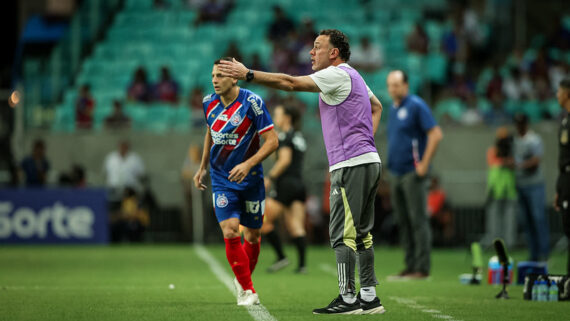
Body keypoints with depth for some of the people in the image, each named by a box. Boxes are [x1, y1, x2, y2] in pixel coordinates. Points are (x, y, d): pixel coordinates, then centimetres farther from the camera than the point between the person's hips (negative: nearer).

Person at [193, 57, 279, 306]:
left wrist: (248, 164, -25)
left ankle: (242, 279, 34)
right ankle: (247, 290, -2)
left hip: (250, 179, -2)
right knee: (230, 232, -14)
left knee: (252, 235, 7)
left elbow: (272, 140, -14)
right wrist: (202, 168, 19)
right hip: (221, 179, 2)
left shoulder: (252, 103, -15)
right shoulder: (209, 103, 0)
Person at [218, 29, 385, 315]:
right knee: (361, 233, 10)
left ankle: (348, 299, -9)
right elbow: (376, 106, 36)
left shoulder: (338, 75, -10)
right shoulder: (352, 77, 20)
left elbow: (291, 83, -16)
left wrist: (248, 74, -14)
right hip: (369, 161, 10)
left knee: (342, 234, -9)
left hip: (351, 165, -10)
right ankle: (369, 297, 11)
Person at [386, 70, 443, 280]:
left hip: (412, 173, -9)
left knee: (418, 221, -8)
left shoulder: (416, 105, -8)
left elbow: (436, 134, -14)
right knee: (403, 222, 8)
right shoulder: (393, 109, 17)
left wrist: (424, 165, -16)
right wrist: (391, 164, 15)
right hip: (396, 174, 9)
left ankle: (422, 268, -7)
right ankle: (410, 266, 11)